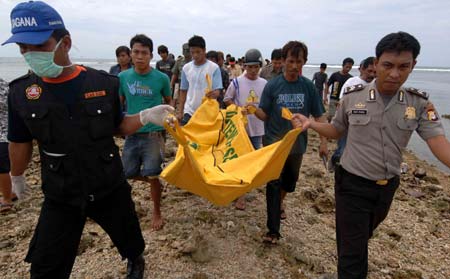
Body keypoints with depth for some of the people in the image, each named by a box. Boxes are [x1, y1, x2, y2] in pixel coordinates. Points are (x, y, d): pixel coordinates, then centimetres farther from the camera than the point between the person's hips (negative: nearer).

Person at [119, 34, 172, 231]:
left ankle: (156, 212, 24)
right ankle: (156, 182, 40)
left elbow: (168, 101, 9)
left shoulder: (161, 78, -6)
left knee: (152, 175, 0)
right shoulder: (122, 77, 0)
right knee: (128, 173, 10)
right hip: (132, 133, 4)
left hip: (154, 133, -3)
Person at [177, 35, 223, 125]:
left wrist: (214, 93, -35)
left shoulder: (214, 68, -6)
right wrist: (180, 112, 6)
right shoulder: (186, 68, 4)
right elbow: (183, 91, 10)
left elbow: (217, 91, -11)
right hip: (189, 111, 3)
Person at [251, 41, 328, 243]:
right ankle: (273, 230, 7)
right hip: (274, 142, -2)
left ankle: (280, 203, 51)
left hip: (297, 143, 3)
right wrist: (254, 109, -26)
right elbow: (264, 115, -5)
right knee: (273, 184, -2)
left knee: (290, 180, 19)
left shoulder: (308, 86, -2)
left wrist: (323, 141, -6)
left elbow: (319, 115, 2)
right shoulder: (272, 85, -7)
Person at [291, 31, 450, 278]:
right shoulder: (352, 98, -9)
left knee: (364, 236, 29)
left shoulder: (420, 104, -7)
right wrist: (310, 123, -14)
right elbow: (336, 131, 3)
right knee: (353, 251, 1)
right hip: (352, 185, -3)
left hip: (387, 186, 3)